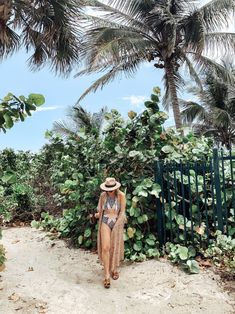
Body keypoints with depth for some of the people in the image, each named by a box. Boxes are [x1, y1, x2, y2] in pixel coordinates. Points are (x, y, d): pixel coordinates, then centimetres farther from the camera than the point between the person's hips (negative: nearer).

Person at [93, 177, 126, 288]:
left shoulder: (121, 195, -12)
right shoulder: (103, 195, -5)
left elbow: (122, 211, -8)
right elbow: (100, 210, 8)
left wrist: (117, 224, -11)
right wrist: (98, 214, -11)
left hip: (117, 223, -1)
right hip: (105, 222, 1)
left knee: (115, 248, 12)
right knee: (105, 248, -9)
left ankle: (114, 269, 35)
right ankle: (107, 275, 0)